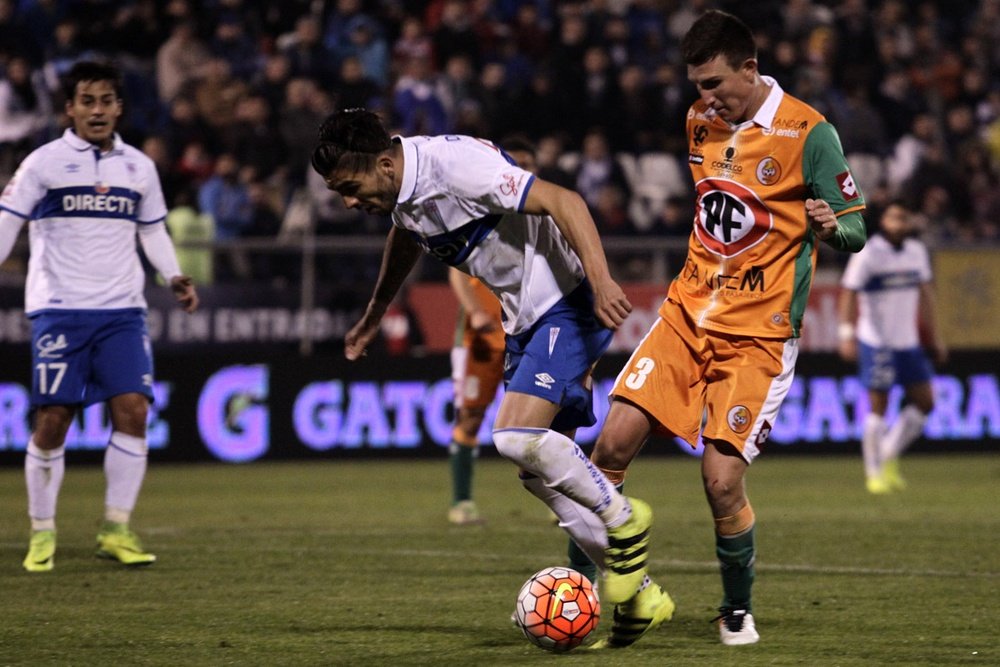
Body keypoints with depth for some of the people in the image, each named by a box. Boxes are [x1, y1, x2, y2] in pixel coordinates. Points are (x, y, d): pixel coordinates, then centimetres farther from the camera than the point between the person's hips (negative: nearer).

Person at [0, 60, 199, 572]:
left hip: (122, 309, 3)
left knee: (132, 410, -9)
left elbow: (153, 231, 20)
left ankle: (117, 530, 2)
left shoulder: (139, 167, 11)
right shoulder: (44, 163, 0)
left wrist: (174, 276, 5)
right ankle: (42, 534, 10)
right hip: (59, 309, -3)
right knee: (52, 420, -4)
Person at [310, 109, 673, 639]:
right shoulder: (399, 192, 4)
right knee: (538, 470, 6)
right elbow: (405, 236, 29)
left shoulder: (455, 164, -24)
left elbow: (562, 201, -27)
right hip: (525, 318, 10)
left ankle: (624, 520, -2)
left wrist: (601, 281, -36)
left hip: (568, 303, -10)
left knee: (517, 436, -23)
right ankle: (639, 592, 13)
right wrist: (374, 315, 41)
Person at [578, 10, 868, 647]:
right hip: (687, 313, 5)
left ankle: (738, 611, 11)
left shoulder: (807, 132, -11)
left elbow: (856, 229, -8)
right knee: (614, 442, -9)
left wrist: (832, 226, -29)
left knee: (722, 480, -13)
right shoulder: (701, 121, 8)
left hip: (757, 332, -5)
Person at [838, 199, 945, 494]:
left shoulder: (917, 251, 8)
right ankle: (874, 473, 8)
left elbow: (924, 293, 16)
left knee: (924, 403, 3)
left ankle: (889, 457, 19)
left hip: (908, 342, 6)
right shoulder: (867, 254, -11)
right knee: (878, 406, -3)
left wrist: (934, 337, 16)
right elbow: (848, 294, -14)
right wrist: (847, 335, -24)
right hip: (876, 343, -6)